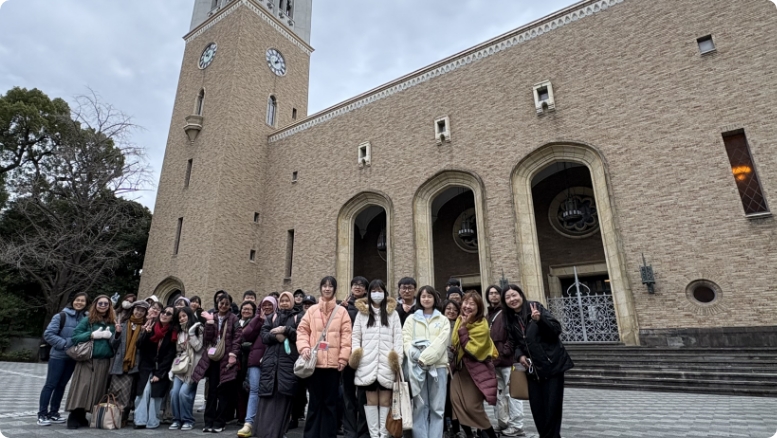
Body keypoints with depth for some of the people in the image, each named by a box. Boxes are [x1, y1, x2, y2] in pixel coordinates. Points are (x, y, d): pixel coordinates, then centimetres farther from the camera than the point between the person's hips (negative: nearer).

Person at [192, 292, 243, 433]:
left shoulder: (233, 318, 1)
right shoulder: (212, 317, 10)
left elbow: (237, 337, -5)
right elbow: (208, 338, 0)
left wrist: (233, 354, -15)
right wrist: (209, 321, -9)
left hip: (226, 358, -3)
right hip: (213, 357, 3)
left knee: (224, 390, 2)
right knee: (212, 390, 6)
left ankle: (219, 422, 10)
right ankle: (209, 421, 14)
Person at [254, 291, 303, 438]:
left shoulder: (298, 318, 10)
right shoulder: (271, 318, 18)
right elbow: (264, 336, 6)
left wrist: (286, 330, -11)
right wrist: (275, 336, -12)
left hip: (289, 361, -2)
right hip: (271, 361, 2)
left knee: (283, 397, -2)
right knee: (268, 398, -3)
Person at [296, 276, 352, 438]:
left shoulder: (341, 311, 4)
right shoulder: (312, 310, 8)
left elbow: (346, 335, -1)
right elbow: (302, 330, 6)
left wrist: (343, 357, -8)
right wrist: (304, 347, -10)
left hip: (333, 363, 0)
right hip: (315, 362, 1)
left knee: (330, 401, 9)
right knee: (315, 400, 9)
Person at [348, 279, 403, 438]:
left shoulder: (393, 313, 8)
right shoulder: (362, 313, 8)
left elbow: (398, 338, 3)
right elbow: (356, 336, 8)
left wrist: (398, 360, -5)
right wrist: (355, 355, -4)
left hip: (387, 364, 0)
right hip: (367, 363, 0)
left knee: (385, 400, 3)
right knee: (371, 400, 6)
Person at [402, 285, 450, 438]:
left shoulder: (443, 320, 10)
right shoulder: (411, 319, 12)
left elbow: (441, 342, -3)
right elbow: (406, 340, 2)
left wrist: (425, 358, -13)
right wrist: (418, 358, -14)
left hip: (438, 365, 0)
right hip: (417, 366, 0)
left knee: (437, 407, 3)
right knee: (420, 406, 3)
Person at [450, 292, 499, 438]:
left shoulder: (482, 326, -18)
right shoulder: (460, 319, 2)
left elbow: (471, 350, -25)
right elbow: (454, 342, 17)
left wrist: (463, 328, -27)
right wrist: (454, 349, -2)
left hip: (475, 369, -6)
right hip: (460, 366, 7)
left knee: (472, 406, -7)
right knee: (455, 400, -3)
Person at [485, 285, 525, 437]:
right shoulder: (489, 315, 17)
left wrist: (505, 352, -17)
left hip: (507, 359, -7)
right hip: (493, 361, 7)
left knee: (511, 393, -2)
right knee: (498, 394, 12)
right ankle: (503, 424, 22)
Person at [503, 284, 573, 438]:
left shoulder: (536, 307, -11)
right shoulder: (510, 319, 3)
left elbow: (557, 329, -16)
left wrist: (540, 319, -33)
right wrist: (520, 355, -8)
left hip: (552, 364, -4)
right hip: (533, 368, 4)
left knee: (552, 406, -1)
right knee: (536, 407, 5)